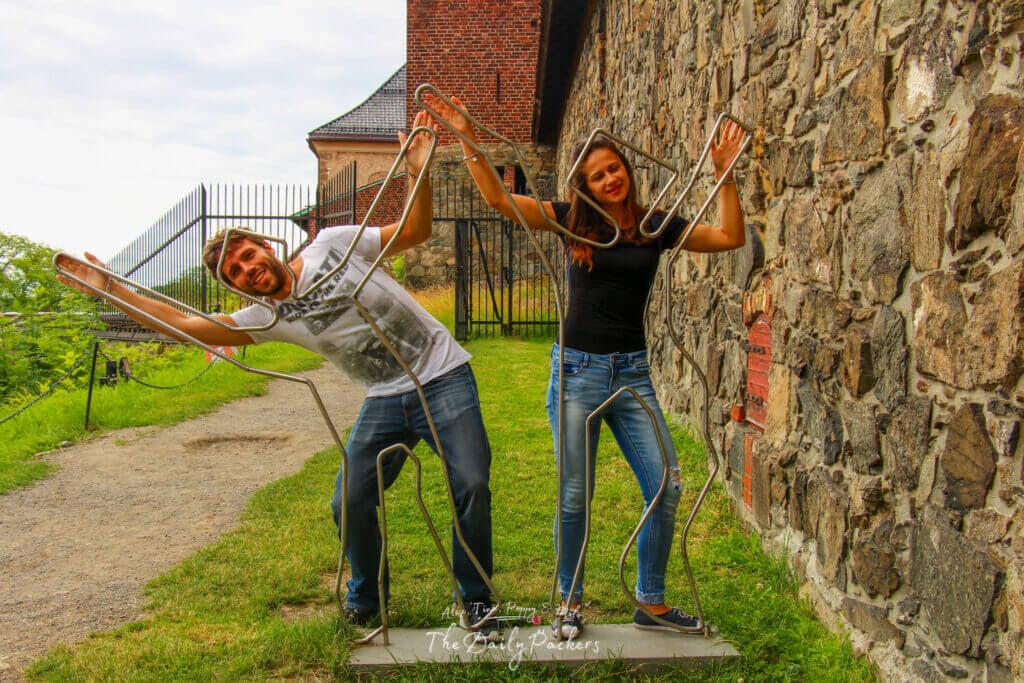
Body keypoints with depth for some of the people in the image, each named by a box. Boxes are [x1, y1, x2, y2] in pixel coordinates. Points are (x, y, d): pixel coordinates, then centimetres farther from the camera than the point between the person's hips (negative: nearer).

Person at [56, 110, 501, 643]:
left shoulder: (331, 244, -2)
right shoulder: (269, 317, 4)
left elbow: (416, 231, -1)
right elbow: (188, 324, -1)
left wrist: (418, 173, -16)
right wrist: (107, 287, 0)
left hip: (443, 375, -3)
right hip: (386, 400, 3)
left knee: (470, 485, -12)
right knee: (349, 505, -1)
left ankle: (476, 602, 9)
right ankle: (366, 599, 27)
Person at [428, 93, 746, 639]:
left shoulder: (656, 228, 6)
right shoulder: (572, 222, 2)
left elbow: (730, 238, 6)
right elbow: (498, 197, -5)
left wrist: (724, 172, 0)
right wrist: (468, 140, -12)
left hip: (632, 372, 2)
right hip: (577, 369, -2)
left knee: (666, 489, -1)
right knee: (574, 498, 4)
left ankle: (651, 603, 18)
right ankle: (570, 603, 23)